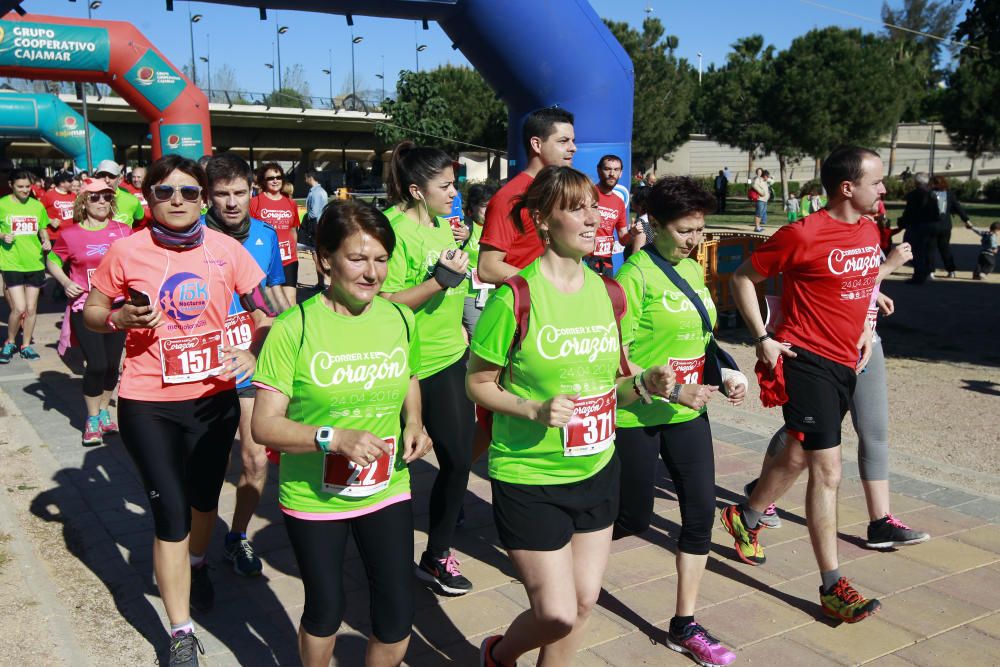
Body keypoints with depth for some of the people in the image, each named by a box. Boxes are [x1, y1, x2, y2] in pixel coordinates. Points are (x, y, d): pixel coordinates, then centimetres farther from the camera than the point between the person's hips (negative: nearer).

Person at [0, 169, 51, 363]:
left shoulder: (37, 205, 5)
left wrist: (46, 242, -3)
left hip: (35, 263, 3)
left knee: (31, 308, 9)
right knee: (19, 307, -11)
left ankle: (26, 345, 25)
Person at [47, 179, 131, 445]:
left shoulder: (123, 231, 2)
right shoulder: (71, 234, -3)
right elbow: (52, 261, 10)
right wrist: (66, 283, -7)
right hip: (85, 307, -2)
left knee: (112, 363, 9)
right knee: (97, 364, -7)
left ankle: (104, 412, 30)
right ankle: (92, 421, 11)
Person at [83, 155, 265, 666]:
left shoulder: (225, 249, -6)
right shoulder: (127, 251, -8)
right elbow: (91, 312, 3)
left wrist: (254, 352, -16)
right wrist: (121, 319, -19)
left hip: (215, 396, 2)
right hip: (148, 404, -2)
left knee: (205, 497, 19)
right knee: (171, 513, -2)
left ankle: (196, 565, 53)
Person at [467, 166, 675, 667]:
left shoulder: (608, 293, 1)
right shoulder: (516, 297, -16)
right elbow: (478, 383, -9)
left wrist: (643, 383, -10)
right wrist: (535, 410, -24)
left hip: (597, 469, 6)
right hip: (529, 477, -5)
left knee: (584, 601, 13)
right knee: (557, 613, -1)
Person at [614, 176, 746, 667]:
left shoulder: (693, 270, 8)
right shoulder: (636, 275, -16)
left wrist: (725, 374, 3)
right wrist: (671, 390, -24)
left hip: (687, 413, 7)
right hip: (636, 416, -7)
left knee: (701, 512, 4)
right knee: (633, 519, 7)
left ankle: (684, 627, 18)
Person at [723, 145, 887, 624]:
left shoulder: (870, 232, 8)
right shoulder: (803, 235, -15)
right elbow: (743, 278, -7)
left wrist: (866, 329, 11)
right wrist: (762, 339, -11)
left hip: (846, 363, 8)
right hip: (807, 360, -8)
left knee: (798, 458, 19)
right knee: (828, 470, -7)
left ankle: (745, 518, 43)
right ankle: (832, 587, 2)